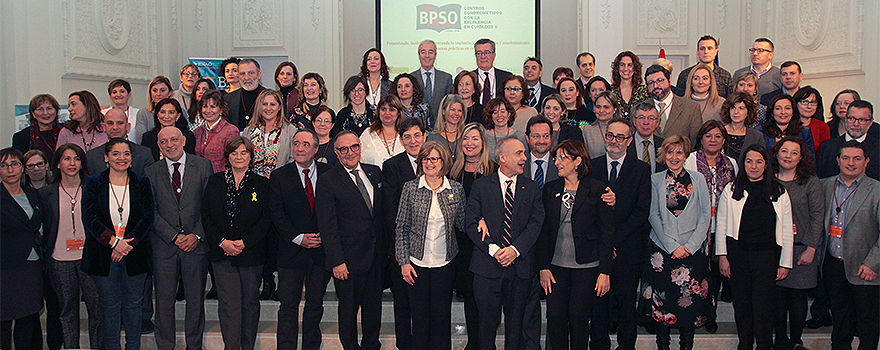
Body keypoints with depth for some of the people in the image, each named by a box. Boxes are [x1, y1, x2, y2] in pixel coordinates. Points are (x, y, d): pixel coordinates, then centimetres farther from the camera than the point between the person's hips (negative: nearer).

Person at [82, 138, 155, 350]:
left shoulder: (142, 183, 4)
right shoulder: (93, 184, 3)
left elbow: (148, 217, -3)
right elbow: (89, 218, -7)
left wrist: (128, 242, -16)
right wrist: (113, 241, -20)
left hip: (135, 254, 1)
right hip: (103, 255, 0)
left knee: (133, 304, 10)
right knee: (110, 306, 9)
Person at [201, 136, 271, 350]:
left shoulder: (261, 184, 2)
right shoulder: (215, 182, 7)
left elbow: (266, 219, -3)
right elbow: (206, 216, 4)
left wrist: (244, 242, -12)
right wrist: (222, 242, -9)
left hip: (251, 254, 0)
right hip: (222, 253, 0)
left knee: (250, 302, 9)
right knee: (229, 305, -2)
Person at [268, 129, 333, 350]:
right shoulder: (279, 177, 0)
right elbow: (276, 213, -4)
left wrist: (325, 234, -9)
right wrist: (298, 238, -13)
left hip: (322, 249, 1)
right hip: (292, 251, -1)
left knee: (315, 305, 12)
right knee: (288, 306, 3)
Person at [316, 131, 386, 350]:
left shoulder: (375, 173, 8)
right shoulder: (327, 182, -8)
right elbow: (327, 227, -11)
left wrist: (385, 245, 10)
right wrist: (336, 261, -15)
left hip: (375, 256, 5)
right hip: (348, 259, -5)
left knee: (373, 306, 15)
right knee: (348, 309, 9)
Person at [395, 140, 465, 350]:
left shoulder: (456, 190, 1)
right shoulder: (410, 188, -3)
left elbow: (462, 223, 7)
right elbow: (401, 228, -1)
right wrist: (404, 261, -5)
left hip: (445, 262, 1)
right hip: (417, 262, -1)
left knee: (442, 315, 9)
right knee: (419, 315, 8)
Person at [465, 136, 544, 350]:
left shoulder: (532, 189, 8)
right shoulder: (481, 185, 2)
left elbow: (535, 224, -1)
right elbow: (471, 223, -4)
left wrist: (515, 249, -15)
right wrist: (493, 249, -15)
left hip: (520, 266, 2)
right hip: (487, 266, -2)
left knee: (516, 322, 11)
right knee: (487, 321, 5)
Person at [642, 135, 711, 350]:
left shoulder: (698, 179, 7)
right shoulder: (656, 180, 5)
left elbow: (706, 214, 2)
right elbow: (653, 215, 0)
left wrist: (690, 245, -8)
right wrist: (672, 246, -9)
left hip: (693, 249, 0)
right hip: (662, 249, 0)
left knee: (691, 298, 1)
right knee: (662, 298, 1)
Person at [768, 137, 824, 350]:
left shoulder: (810, 182, 0)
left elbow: (817, 217, -2)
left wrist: (811, 249, -8)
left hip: (801, 248, -2)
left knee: (797, 296, 3)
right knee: (777, 296, 3)